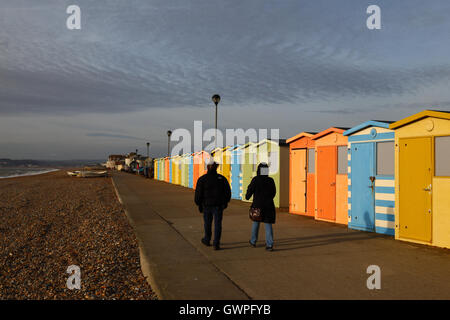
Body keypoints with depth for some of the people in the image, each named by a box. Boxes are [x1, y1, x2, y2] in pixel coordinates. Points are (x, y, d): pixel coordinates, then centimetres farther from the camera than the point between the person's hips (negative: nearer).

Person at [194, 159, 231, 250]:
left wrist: (199, 205, 8)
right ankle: (216, 244, -6)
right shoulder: (222, 178, -1)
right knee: (217, 224, 1)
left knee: (207, 224, 17)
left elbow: (198, 193, -4)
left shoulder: (202, 179, -5)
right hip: (218, 206, 0)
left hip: (207, 205, 0)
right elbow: (228, 192, 4)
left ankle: (207, 240, 34)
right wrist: (225, 202, 17)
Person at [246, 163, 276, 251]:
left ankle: (253, 241, 30)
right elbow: (273, 192, 10)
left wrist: (247, 197, 22)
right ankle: (270, 244, -5)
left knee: (256, 222, 19)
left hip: (257, 205, -1)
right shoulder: (271, 181, -2)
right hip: (269, 206, 1)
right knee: (268, 225, 3)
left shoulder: (255, 180, -10)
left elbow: (250, 190, -1)